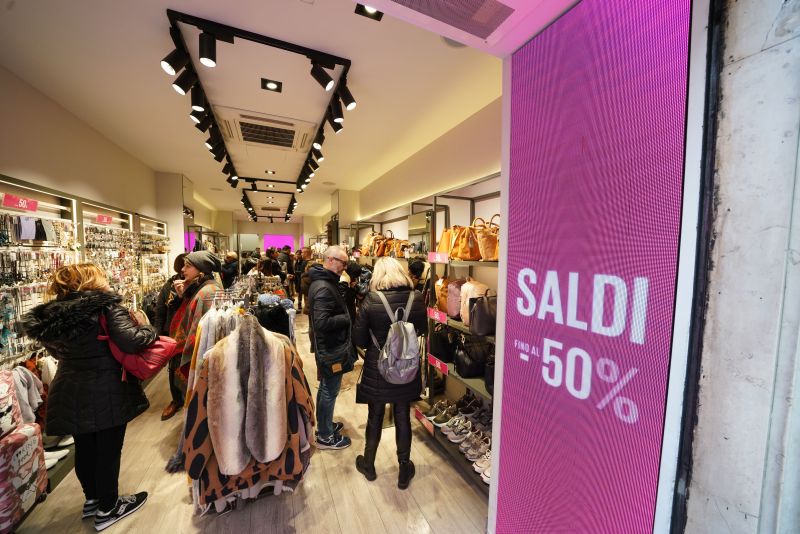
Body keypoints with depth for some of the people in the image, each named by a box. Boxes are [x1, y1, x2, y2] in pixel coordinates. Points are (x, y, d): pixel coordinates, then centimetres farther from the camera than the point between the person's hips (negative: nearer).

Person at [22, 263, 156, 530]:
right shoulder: (106, 306, -18)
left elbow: (57, 350, 16)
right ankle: (107, 509, 28)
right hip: (106, 393, -6)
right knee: (108, 450, 11)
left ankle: (92, 499, 42)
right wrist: (150, 330, -11)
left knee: (84, 448, 22)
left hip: (70, 394, 7)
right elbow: (130, 341, -28)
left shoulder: (52, 313, 3)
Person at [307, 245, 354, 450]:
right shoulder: (324, 288, -26)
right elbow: (322, 322, -31)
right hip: (331, 348, -10)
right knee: (329, 391, 7)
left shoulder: (322, 281, 7)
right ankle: (325, 437, 26)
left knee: (326, 388, 24)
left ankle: (324, 425, 43)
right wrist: (347, 318, -20)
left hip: (326, 346, 10)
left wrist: (345, 313, 4)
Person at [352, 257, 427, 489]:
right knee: (403, 418, 20)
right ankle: (404, 470, 39)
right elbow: (423, 330, 2)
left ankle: (368, 464, 45)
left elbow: (358, 339, -13)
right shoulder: (416, 298, -12)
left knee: (375, 418, 21)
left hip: (377, 369, -1)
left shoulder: (371, 301, -19)